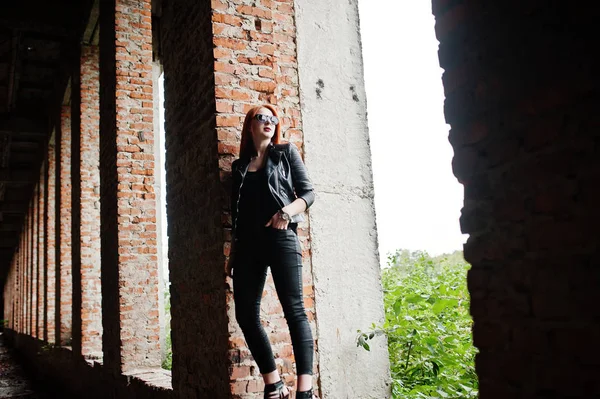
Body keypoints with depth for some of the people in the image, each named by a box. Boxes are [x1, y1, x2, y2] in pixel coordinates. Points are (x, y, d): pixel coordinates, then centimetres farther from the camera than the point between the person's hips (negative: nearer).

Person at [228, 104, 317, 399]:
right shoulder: (239, 166, 19)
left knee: (294, 310, -11)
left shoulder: (286, 153, 11)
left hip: (280, 239, -4)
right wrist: (232, 253, 14)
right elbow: (236, 215, 18)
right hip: (248, 245, 4)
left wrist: (288, 211, -16)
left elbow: (308, 192, 3)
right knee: (246, 315, -2)